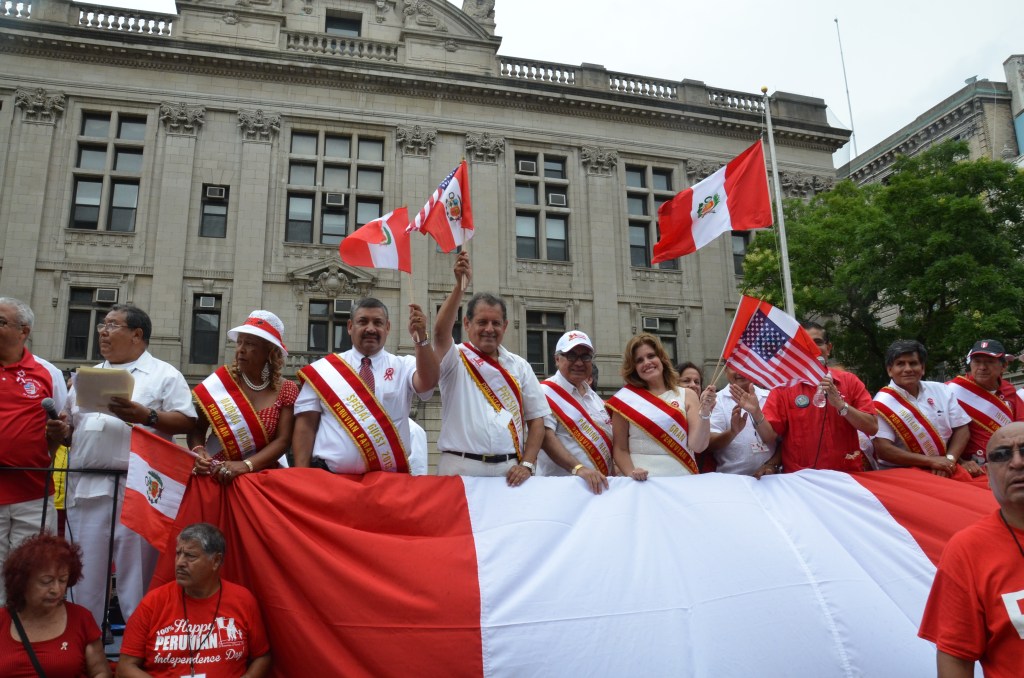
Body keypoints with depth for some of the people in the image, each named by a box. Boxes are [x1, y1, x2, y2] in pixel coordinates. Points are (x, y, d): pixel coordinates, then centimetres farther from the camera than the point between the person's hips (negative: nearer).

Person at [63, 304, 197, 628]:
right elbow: (70, 426, 23)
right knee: (85, 573, 9)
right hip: (86, 486, 5)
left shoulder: (164, 375, 5)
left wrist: (147, 416, -17)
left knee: (137, 575, 0)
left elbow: (187, 421, -4)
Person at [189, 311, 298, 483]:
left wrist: (246, 465, -17)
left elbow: (283, 441, -6)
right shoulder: (220, 381, 2)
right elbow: (197, 427, 3)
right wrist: (198, 451, -16)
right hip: (214, 475, 0)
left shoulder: (286, 390, 0)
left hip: (261, 478, 0)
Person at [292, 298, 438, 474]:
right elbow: (305, 425, 2)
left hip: (388, 479, 1)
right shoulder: (323, 369, 4)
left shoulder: (404, 366, 4)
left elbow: (428, 382, -16)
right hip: (329, 477, 0)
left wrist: (420, 337, -30)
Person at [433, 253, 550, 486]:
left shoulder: (519, 366, 11)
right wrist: (460, 285, -29)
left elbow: (536, 419, 9)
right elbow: (440, 331, -20)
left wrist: (527, 464, -2)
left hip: (508, 470, 3)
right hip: (462, 468, -3)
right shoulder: (456, 359, 2)